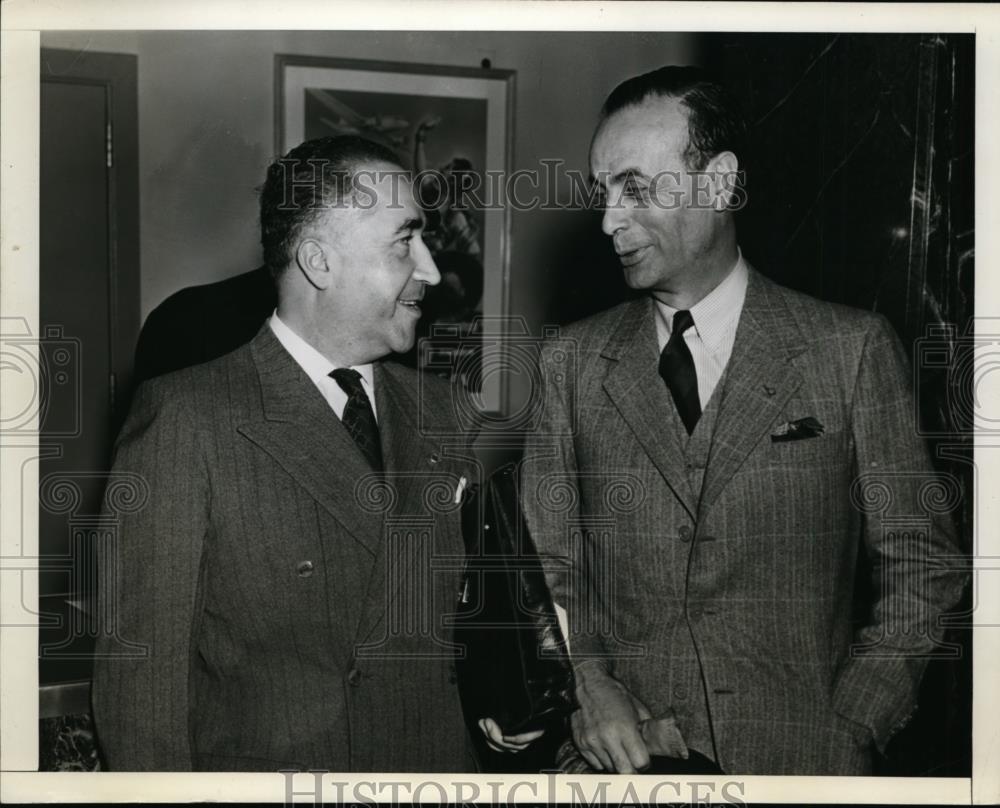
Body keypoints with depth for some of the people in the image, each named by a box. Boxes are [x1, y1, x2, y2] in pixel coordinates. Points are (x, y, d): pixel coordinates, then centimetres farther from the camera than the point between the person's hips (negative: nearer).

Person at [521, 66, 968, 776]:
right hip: (623, 754, 1)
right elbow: (549, 564, 4)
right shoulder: (571, 362, 2)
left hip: (800, 758, -1)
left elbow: (922, 565, -1)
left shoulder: (853, 350, -4)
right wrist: (589, 685, -11)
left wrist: (849, 733, -9)